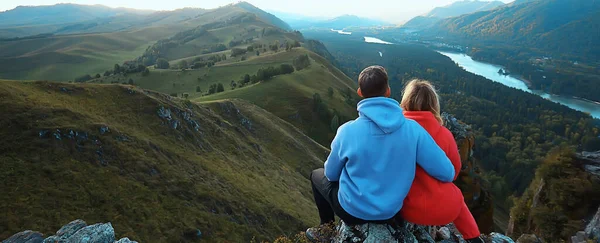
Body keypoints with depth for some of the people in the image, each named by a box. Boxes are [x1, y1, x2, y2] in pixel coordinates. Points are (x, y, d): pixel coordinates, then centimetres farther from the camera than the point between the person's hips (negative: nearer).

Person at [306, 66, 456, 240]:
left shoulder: (347, 131, -24)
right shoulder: (413, 129, -18)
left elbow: (331, 174, -8)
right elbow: (447, 174, -14)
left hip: (354, 210, -3)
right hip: (391, 211, 4)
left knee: (317, 175, 25)